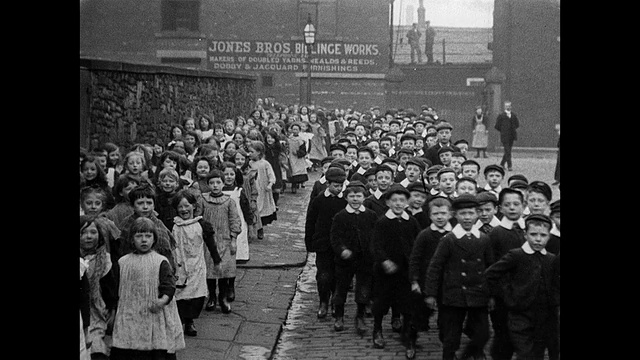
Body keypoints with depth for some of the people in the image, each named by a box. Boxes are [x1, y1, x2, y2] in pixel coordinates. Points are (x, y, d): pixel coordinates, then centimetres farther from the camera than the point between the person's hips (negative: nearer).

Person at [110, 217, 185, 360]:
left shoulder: (161, 262, -2)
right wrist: (113, 312, 15)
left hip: (155, 316, -3)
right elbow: (118, 289, 15)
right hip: (129, 319, 3)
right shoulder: (123, 262, 9)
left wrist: (163, 300, -28)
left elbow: (169, 285, -10)